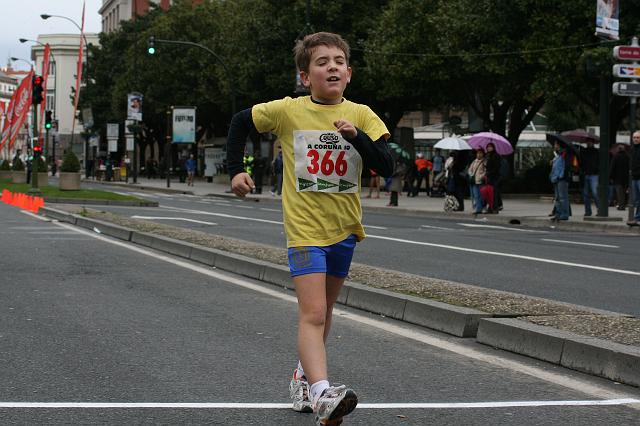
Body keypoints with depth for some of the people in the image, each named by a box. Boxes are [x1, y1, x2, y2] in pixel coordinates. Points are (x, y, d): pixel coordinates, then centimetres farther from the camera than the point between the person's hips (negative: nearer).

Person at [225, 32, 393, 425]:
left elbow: (387, 166, -10)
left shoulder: (361, 115, -2)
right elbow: (240, 122, 10)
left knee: (323, 311, 18)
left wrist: (356, 136, -24)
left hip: (345, 229, 4)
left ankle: (304, 377, 37)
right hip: (305, 229, -4)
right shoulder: (288, 111, -6)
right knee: (313, 314, -17)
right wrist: (237, 170, 4)